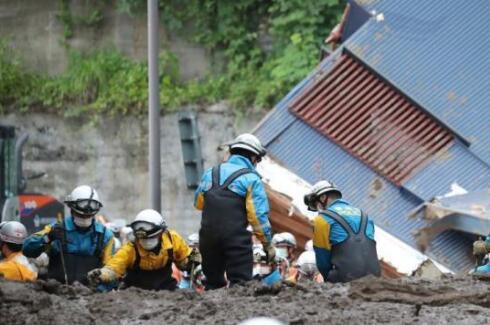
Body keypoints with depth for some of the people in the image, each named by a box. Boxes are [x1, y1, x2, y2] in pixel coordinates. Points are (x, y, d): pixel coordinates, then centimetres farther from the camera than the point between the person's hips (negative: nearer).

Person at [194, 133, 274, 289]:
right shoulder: (251, 179, -3)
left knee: (213, 283, 16)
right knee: (240, 284, -5)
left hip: (208, 235, 5)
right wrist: (268, 244, 0)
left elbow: (198, 203, 23)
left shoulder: (211, 173, 13)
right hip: (236, 238, -5)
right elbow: (259, 216, -8)